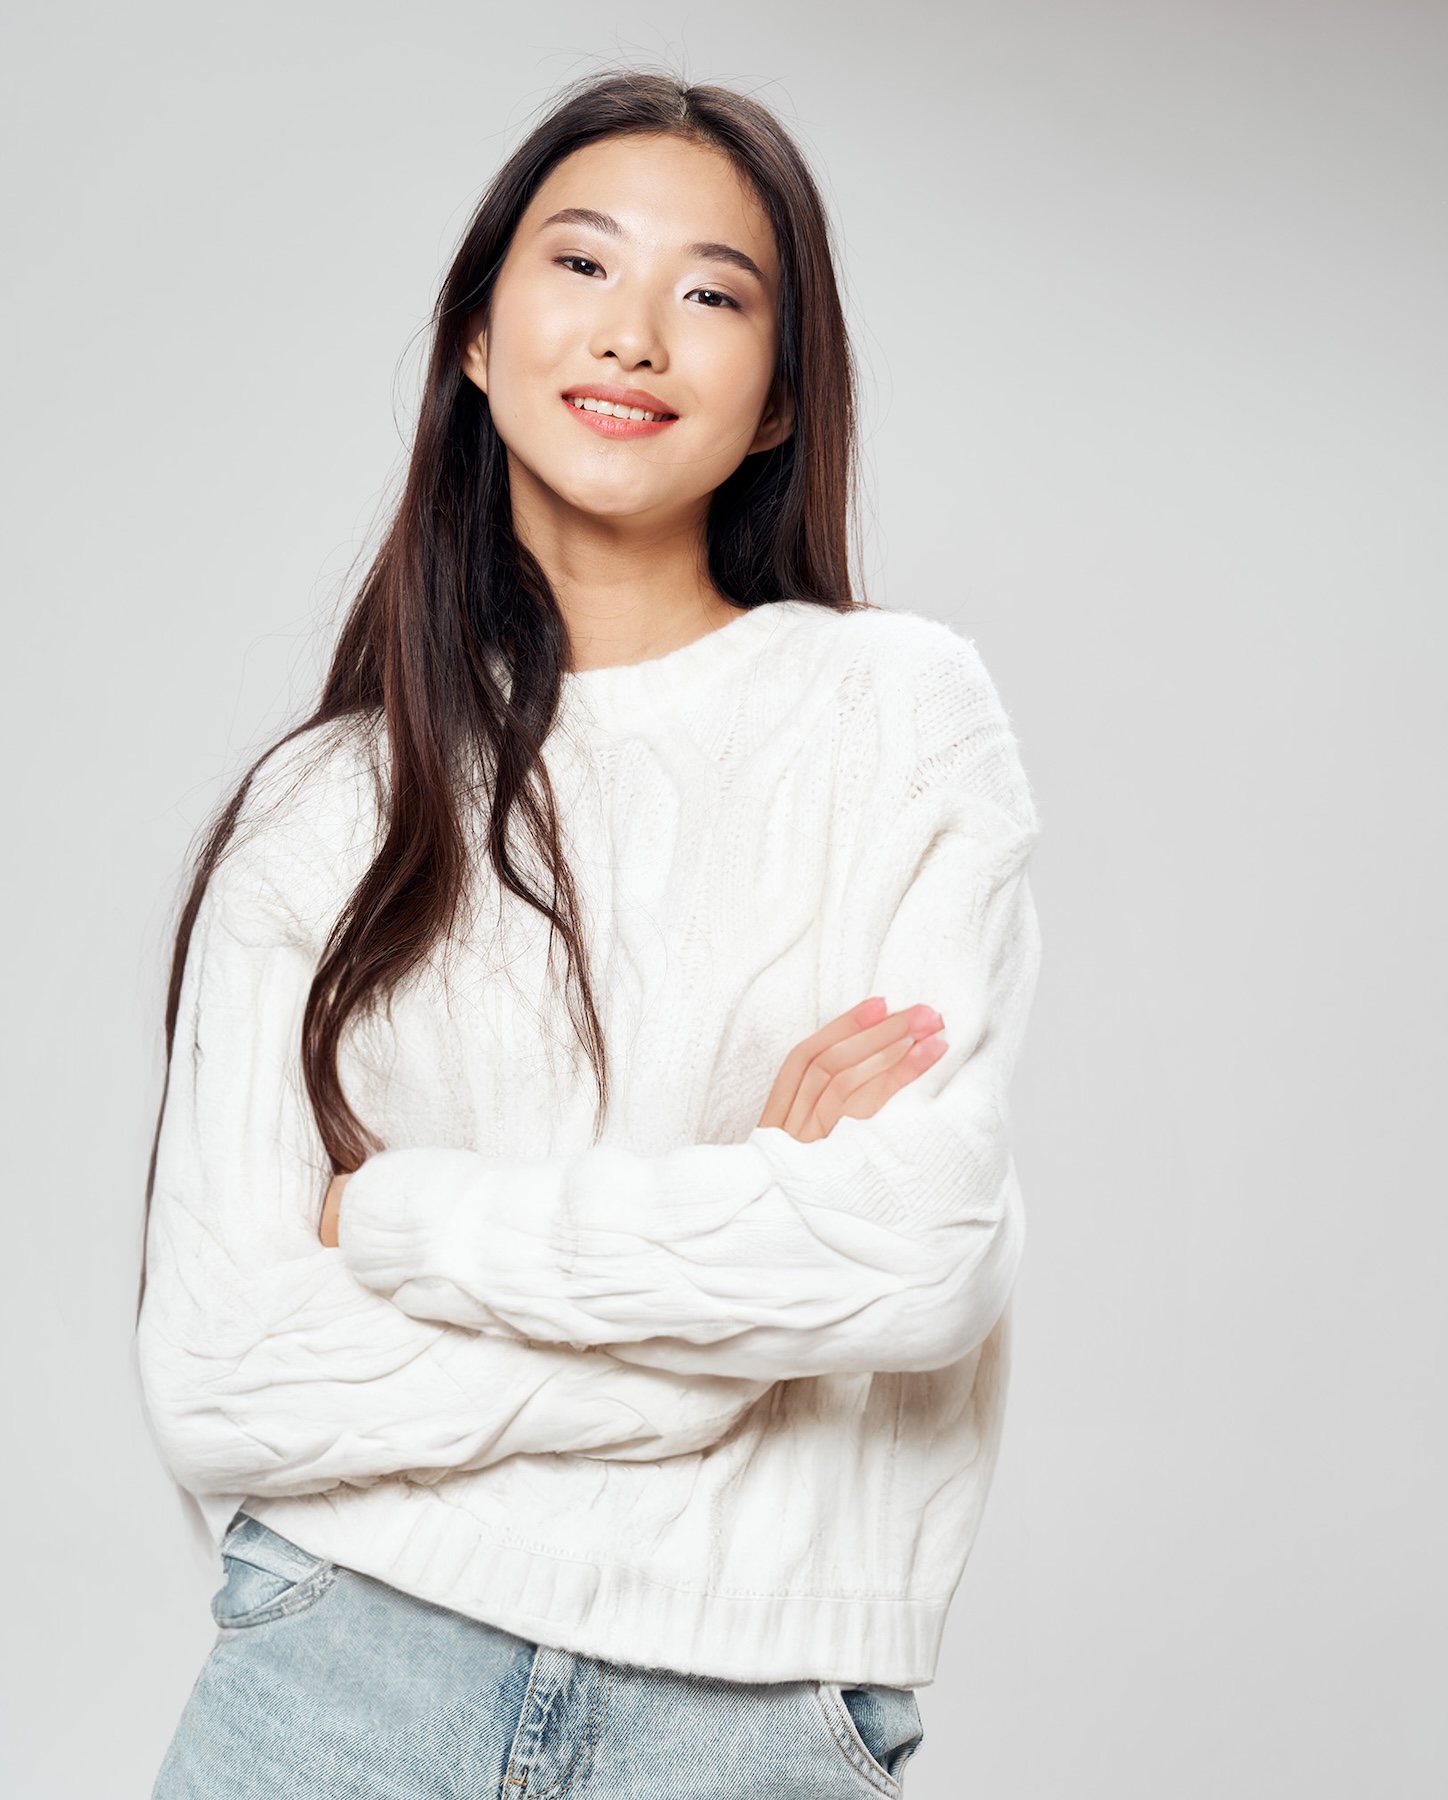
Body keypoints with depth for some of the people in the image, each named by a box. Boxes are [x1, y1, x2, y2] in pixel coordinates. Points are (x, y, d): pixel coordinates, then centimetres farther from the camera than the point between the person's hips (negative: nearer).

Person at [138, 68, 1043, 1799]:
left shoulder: (898, 709, -2)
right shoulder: (319, 811, 1)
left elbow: (924, 1260, -14)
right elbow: (215, 1383, -7)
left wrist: (388, 1211, -8)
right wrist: (731, 1266, -14)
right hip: (343, 1658, 1)